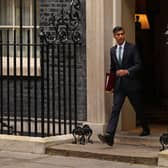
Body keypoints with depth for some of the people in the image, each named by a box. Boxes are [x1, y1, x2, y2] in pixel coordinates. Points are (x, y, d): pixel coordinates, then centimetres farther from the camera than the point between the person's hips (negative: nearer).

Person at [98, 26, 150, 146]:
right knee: (115, 109, -10)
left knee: (138, 108, 11)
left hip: (131, 84, -3)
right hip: (119, 85, 3)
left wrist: (127, 71, -26)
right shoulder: (113, 50, 11)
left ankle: (146, 129, 35)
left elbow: (138, 65, -11)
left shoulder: (132, 48, -4)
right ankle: (109, 136, -22)